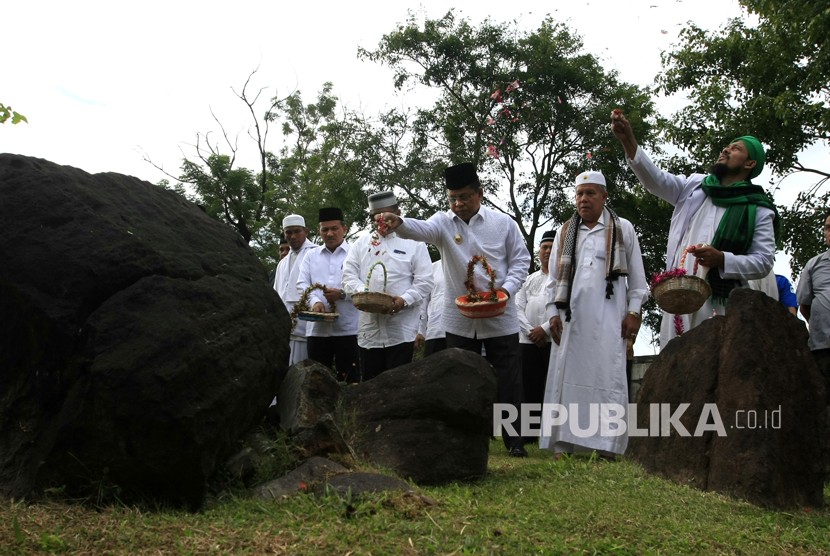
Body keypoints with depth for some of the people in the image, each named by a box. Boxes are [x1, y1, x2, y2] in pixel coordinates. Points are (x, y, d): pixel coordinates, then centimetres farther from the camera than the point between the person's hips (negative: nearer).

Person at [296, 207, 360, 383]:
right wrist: (315, 301, -12)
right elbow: (302, 284, 7)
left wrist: (342, 294, -17)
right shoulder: (311, 255, 16)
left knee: (348, 380, 0)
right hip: (317, 328, 3)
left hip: (348, 328, -3)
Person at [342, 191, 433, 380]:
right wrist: (362, 293, -13)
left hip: (401, 328, -3)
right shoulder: (361, 244, 15)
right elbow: (349, 276, 8)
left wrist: (404, 300, -17)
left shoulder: (414, 243, 5)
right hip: (369, 327, 3)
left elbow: (424, 281, -1)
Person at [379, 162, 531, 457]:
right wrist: (398, 223, -46)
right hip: (460, 320, 1)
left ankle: (514, 439, 12)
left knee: (507, 381, 2)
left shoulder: (503, 223, -2)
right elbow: (422, 229, -23)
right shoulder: (444, 222, -2)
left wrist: (507, 289, -15)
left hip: (500, 317, -1)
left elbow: (520, 260, 2)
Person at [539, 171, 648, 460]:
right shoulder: (564, 232, 15)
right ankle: (563, 443, 1)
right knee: (566, 375, -1)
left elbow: (637, 276, 7)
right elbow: (553, 277, 14)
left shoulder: (623, 229, 8)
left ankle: (606, 445, -6)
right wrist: (553, 313, 5)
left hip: (608, 317, -2)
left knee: (607, 377, -7)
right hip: (570, 316, 3)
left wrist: (633, 311, -1)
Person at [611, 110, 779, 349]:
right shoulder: (694, 186, 17)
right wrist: (629, 141, -11)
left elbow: (763, 261, -1)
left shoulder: (758, 209, 6)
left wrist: (723, 259, -18)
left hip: (720, 304, -3)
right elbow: (656, 180, 3)